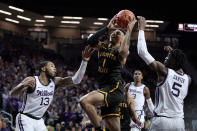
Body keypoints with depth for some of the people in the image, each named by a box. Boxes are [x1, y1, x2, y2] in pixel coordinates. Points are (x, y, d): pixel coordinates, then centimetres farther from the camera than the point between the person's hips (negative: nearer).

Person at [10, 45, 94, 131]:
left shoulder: (55, 82, 2)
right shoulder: (32, 81, -15)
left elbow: (76, 80, -6)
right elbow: (12, 94, -23)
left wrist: (84, 62, -17)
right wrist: (23, 85, -45)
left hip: (39, 120, 7)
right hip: (25, 118, -7)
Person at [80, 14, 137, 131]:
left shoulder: (120, 52, 1)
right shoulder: (102, 47, 17)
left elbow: (123, 51, -26)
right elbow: (91, 41, -4)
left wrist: (129, 30, -16)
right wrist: (107, 28, -6)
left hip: (115, 89, -7)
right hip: (105, 89, 7)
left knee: (85, 101, -29)